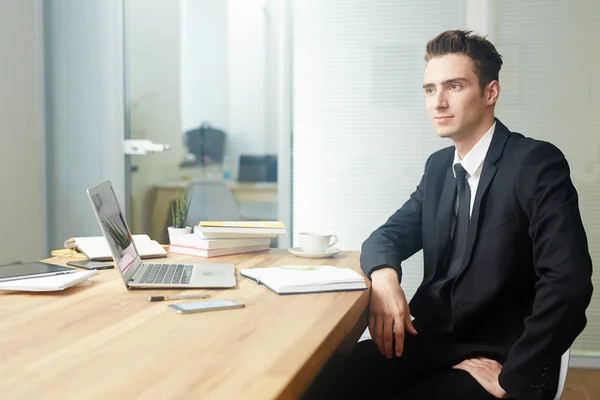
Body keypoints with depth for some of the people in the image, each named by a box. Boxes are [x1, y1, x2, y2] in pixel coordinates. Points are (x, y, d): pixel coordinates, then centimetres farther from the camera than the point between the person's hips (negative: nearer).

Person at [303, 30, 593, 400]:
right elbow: (387, 236, 12)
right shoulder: (439, 166, 11)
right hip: (430, 339, 5)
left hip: (495, 355, -5)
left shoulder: (537, 163, -11)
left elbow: (568, 281, -20)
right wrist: (384, 275, -12)